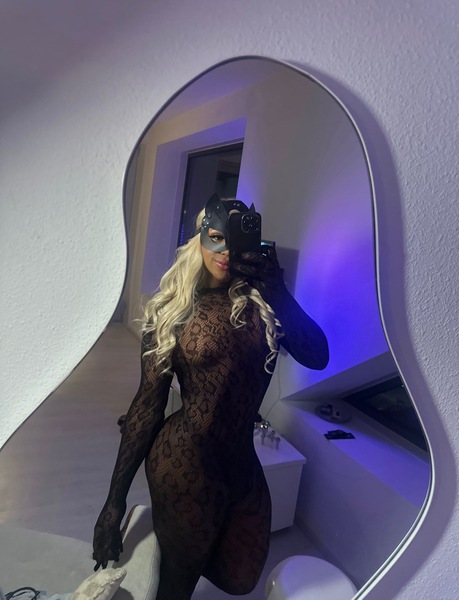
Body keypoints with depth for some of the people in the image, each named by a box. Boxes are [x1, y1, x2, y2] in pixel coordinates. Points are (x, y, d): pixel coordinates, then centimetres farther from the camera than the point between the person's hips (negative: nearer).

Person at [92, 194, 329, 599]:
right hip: (185, 467, -3)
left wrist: (276, 285, -23)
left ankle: (164, 533, 45)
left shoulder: (263, 303, -2)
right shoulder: (171, 310, -8)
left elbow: (316, 357, -16)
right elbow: (149, 403, -7)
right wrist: (115, 499, -5)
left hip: (243, 464, 4)